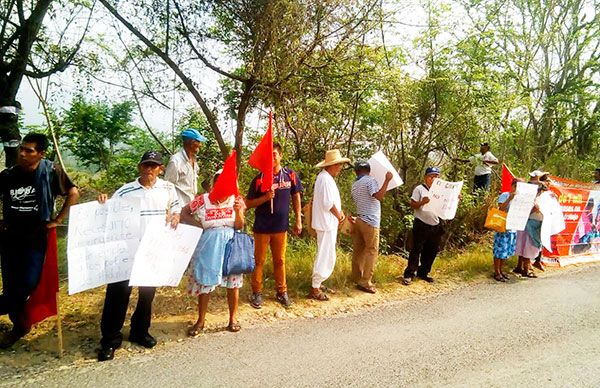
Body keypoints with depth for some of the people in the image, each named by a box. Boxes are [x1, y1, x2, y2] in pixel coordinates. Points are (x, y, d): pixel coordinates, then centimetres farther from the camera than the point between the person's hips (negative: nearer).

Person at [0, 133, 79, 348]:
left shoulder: (51, 171, -11)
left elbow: (73, 193, -3)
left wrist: (58, 220, -4)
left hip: (36, 238, -3)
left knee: (29, 283, -8)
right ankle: (19, 325, 28)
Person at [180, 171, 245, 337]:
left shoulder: (236, 200, -2)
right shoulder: (203, 199, -6)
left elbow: (239, 227, -6)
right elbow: (183, 213, 3)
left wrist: (238, 211, -22)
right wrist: (199, 225, -7)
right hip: (209, 245, -1)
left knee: (233, 283, 7)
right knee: (205, 283, 7)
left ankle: (233, 319, 24)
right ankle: (200, 321, 22)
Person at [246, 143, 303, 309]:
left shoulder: (291, 175, -2)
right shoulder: (259, 179, -7)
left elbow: (296, 197, 8)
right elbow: (248, 203, -3)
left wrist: (298, 220, 4)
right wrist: (265, 198, -20)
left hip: (281, 226, 2)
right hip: (262, 227, -1)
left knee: (280, 261, 14)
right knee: (259, 261, 8)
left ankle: (281, 291, 26)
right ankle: (257, 293, 20)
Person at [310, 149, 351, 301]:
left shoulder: (325, 177, 13)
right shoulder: (326, 179, -20)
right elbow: (328, 204, -23)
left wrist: (340, 211, 3)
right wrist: (339, 216, -8)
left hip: (327, 223, 11)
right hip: (327, 223, -11)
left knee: (323, 255, 20)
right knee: (326, 256, -4)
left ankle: (317, 283, 32)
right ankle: (315, 289, 4)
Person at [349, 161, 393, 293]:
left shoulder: (354, 185, 15)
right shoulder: (370, 181, -10)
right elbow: (379, 196, -23)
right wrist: (387, 180, -20)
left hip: (358, 220, 8)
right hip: (370, 222, -8)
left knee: (358, 250, 12)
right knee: (371, 251, -3)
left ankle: (356, 278, 20)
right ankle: (365, 282, -5)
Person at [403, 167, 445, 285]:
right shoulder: (419, 189, -4)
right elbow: (412, 205, -8)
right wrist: (422, 202, -25)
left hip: (435, 226, 6)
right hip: (421, 225, -6)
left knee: (431, 251, 11)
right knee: (416, 250, -4)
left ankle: (423, 273, 25)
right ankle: (409, 275, 1)